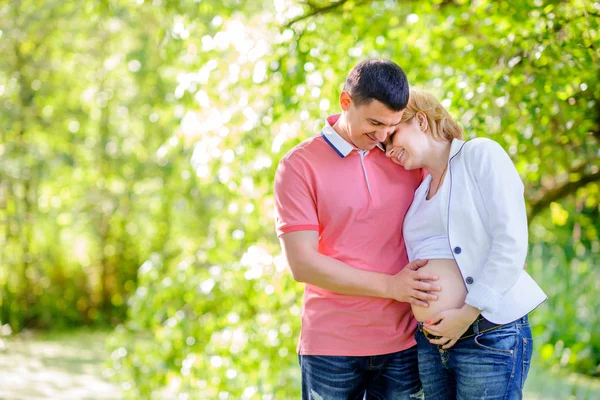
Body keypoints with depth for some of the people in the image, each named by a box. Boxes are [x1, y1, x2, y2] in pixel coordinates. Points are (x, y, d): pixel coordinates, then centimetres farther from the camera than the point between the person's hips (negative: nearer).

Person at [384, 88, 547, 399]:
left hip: (491, 335, -6)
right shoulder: (418, 191, 20)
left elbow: (511, 241, -11)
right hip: (431, 342, 7)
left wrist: (468, 314, -14)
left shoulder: (481, 155, 0)